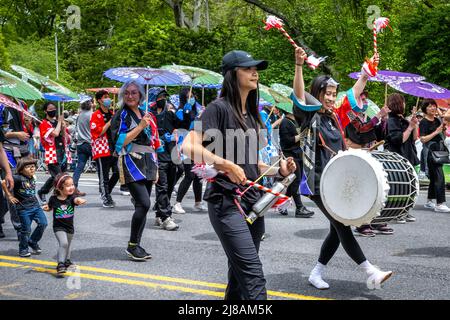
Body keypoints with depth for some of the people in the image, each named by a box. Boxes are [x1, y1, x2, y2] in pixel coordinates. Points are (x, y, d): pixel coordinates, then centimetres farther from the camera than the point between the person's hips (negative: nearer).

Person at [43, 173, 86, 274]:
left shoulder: (72, 197, -12)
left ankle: (67, 260, 45)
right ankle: (60, 264, -16)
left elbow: (76, 200, -36)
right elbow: (50, 207, 9)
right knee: (63, 243, -23)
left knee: (68, 244, 22)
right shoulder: (54, 199, -12)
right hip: (58, 227, -3)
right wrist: (46, 207, -14)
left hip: (69, 226, 3)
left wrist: (80, 200, -59)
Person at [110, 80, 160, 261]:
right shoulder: (121, 115, 0)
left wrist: (155, 166, 18)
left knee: (142, 206, 4)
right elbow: (120, 141, -12)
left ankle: (136, 245, 12)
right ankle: (132, 245, -4)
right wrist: (140, 127, -16)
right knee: (144, 204, -17)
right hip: (131, 163, -6)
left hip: (148, 163, 6)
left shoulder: (147, 115, 18)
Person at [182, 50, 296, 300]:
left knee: (240, 273, 16)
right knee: (253, 273, -15)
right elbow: (189, 146, -21)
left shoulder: (251, 114, 16)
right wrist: (225, 164, -31)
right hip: (227, 201, -8)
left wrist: (278, 170, 6)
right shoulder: (219, 108, -9)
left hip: (252, 200, 8)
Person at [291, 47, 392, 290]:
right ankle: (371, 273, -5)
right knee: (342, 226, -7)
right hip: (318, 183, -8)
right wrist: (299, 65, -35)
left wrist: (368, 70, 18)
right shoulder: (309, 116, -5)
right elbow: (299, 95, -23)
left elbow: (355, 93, 21)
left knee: (337, 229, 8)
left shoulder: (335, 116, 13)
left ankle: (316, 274, 19)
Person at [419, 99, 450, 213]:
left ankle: (429, 202, 22)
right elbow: (423, 139, -18)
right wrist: (436, 132, -19)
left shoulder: (437, 120, 12)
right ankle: (440, 204, -16)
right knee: (439, 177, -15)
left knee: (434, 178, 13)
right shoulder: (424, 122, -10)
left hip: (439, 151, 8)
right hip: (431, 152, -8)